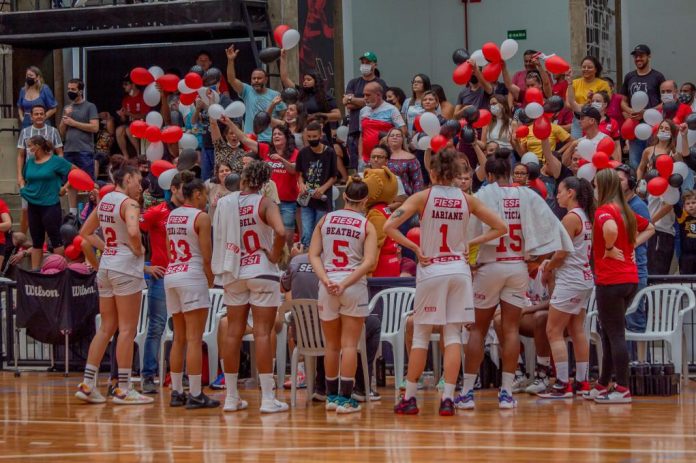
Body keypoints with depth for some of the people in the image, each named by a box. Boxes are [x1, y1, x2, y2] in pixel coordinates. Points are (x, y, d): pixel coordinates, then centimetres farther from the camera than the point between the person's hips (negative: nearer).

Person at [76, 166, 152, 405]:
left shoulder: (104, 201, 11)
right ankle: (124, 389, -1)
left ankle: (87, 384, 10)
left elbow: (85, 233, 20)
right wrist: (138, 250, -13)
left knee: (106, 327, 13)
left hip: (106, 266, 8)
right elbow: (133, 232, -31)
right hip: (126, 267, -8)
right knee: (127, 329, -3)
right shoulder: (129, 203, -13)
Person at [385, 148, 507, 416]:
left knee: (421, 335, 6)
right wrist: (470, 243, 6)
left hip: (431, 270, -2)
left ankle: (409, 398, 7)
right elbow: (500, 228, 7)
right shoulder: (467, 200, 2)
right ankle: (448, 398, -4)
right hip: (459, 269, 2)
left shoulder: (423, 197, -5)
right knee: (453, 335, 2)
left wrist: (414, 247, -7)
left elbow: (389, 226, -14)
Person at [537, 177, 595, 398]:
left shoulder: (571, 218, -15)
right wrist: (551, 264, 10)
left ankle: (563, 385, -9)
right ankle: (581, 382, 14)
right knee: (577, 331, 12)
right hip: (584, 279, 9)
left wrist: (547, 270, 1)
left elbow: (562, 253, -16)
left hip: (569, 280, -9)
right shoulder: (585, 217, 12)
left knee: (554, 331, -5)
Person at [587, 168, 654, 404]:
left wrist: (610, 249, -18)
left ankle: (622, 390, -4)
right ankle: (603, 385, 25)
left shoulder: (604, 210, -12)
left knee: (615, 334, -5)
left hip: (610, 281, -9)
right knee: (610, 333, 17)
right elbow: (649, 228, 29)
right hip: (630, 278, 9)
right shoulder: (626, 211, 13)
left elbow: (611, 228, -35)